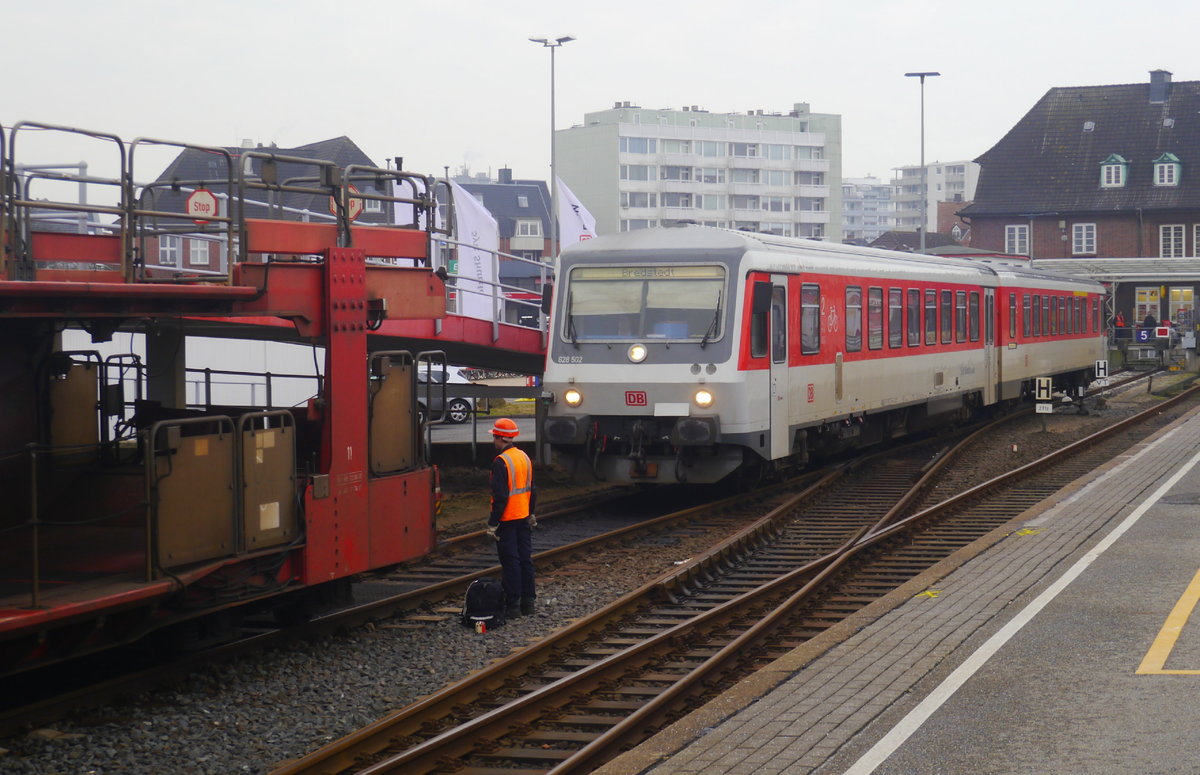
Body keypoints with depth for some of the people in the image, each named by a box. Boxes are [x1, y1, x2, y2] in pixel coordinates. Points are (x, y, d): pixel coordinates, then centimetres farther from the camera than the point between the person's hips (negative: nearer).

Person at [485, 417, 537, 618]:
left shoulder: (501, 462, -17)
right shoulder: (525, 457, 9)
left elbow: (500, 496, -20)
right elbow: (532, 490, 16)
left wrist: (492, 523, -16)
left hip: (507, 519, -8)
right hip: (524, 518, 8)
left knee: (510, 562, -4)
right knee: (525, 558, 12)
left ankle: (512, 605, -2)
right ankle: (528, 602, 17)